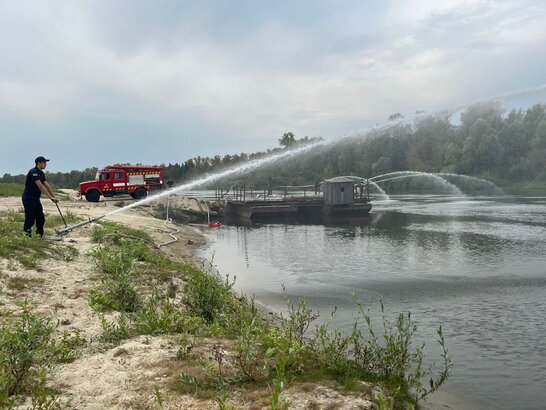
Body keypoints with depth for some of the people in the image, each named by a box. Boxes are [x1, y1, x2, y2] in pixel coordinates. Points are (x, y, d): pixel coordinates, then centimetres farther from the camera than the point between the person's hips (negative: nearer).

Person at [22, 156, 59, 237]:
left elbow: (47, 186, 11)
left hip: (36, 199, 9)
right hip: (28, 199, -9)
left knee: (41, 219, 8)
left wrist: (54, 196, 2)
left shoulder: (41, 173, 12)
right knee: (30, 220, -6)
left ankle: (39, 236, 15)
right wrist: (51, 197, -26)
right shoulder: (33, 172, -17)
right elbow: (40, 186, -24)